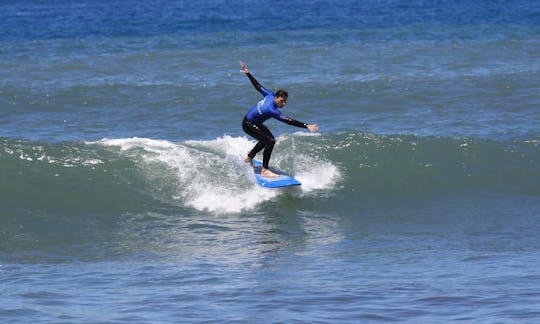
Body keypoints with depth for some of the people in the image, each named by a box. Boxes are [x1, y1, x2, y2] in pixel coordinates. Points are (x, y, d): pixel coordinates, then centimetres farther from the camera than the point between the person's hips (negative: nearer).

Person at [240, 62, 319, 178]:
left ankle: (249, 156, 47)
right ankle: (264, 170, -22)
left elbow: (257, 86, 1)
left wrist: (248, 73, 16)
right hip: (248, 125, -10)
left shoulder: (270, 95, -13)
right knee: (270, 141, -24)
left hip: (255, 123, 10)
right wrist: (306, 126, -47)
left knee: (267, 138, 26)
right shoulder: (272, 110, -36)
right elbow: (289, 121, -42)